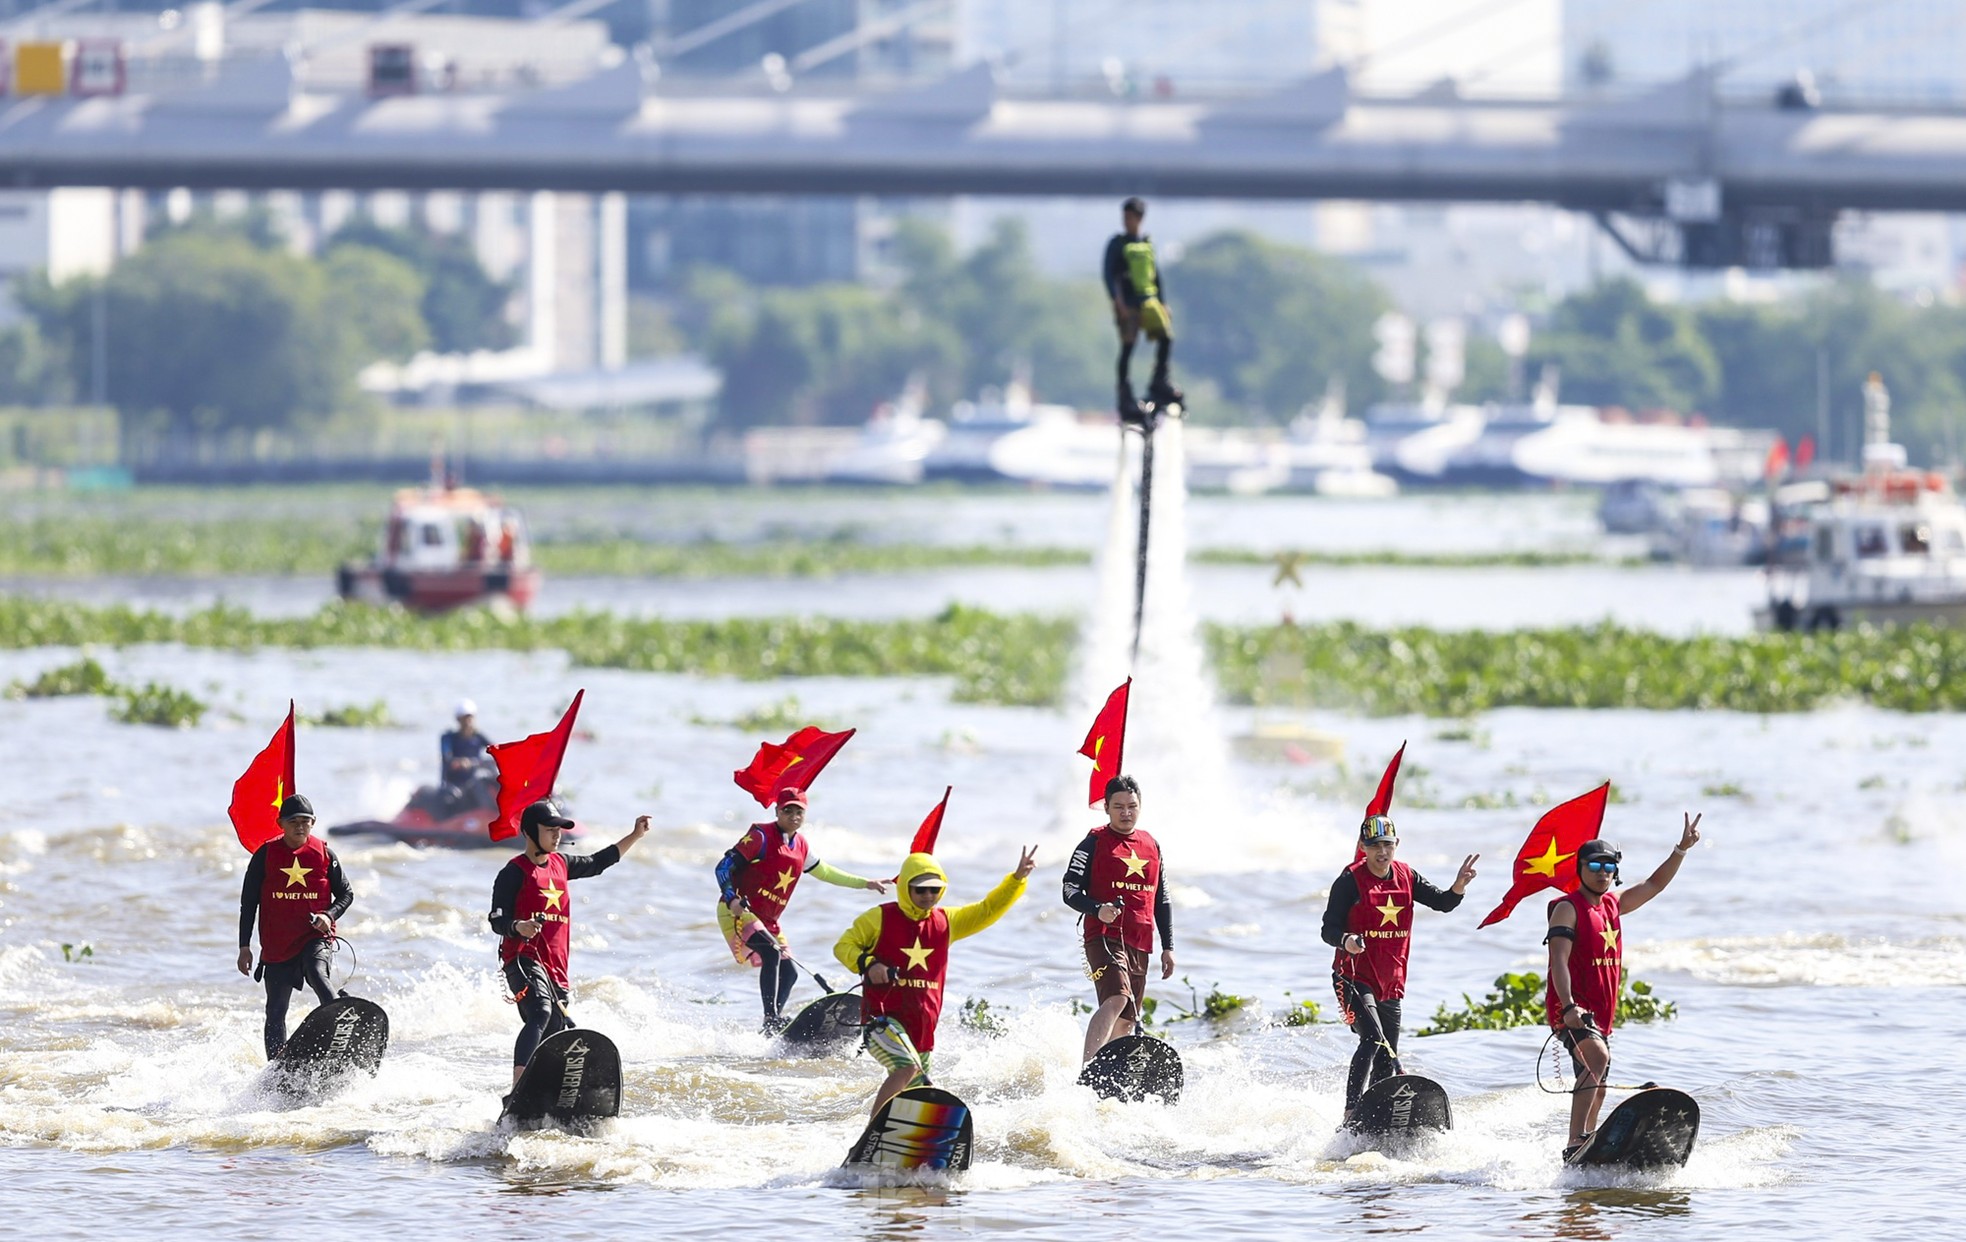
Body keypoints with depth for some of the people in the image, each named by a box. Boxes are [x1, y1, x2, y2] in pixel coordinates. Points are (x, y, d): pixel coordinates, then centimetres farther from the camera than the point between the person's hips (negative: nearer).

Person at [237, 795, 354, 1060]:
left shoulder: (323, 853, 0)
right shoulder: (266, 855, 0)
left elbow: (346, 894, 9)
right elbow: (248, 902, 6)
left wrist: (329, 915, -12)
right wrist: (244, 946, 3)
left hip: (316, 937, -2)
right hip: (277, 945, 2)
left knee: (316, 974, -34)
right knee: (276, 1013, 7)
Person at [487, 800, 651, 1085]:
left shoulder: (560, 864, 18)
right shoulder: (515, 872, -4)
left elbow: (598, 862, 35)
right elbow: (497, 920, -9)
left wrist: (635, 836, 31)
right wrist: (519, 927, -31)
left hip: (554, 965, 9)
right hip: (524, 959, -9)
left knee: (557, 1033, 14)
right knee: (541, 1013, -32)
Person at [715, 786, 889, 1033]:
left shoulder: (801, 846, 12)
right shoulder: (761, 837, -10)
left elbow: (823, 872, 29)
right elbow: (724, 866, -13)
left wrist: (865, 883, 32)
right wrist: (731, 899, -30)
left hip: (767, 921, 8)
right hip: (738, 912, -8)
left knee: (788, 973, 5)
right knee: (771, 953, -29)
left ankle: (771, 1031, 14)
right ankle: (771, 1021, -31)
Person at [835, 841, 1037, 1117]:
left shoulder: (946, 922, 12)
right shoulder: (880, 918, -1)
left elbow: (988, 909, 15)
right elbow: (844, 946, 4)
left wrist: (1018, 878, 5)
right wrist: (867, 965, -16)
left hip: (923, 1027, 7)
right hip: (883, 1018, -7)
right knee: (907, 1068, -30)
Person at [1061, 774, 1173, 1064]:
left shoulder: (1152, 846, 18)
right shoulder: (1095, 843, 1)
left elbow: (1161, 901, 23)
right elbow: (1070, 890, -7)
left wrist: (1168, 947, 18)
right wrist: (1097, 909, -27)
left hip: (1139, 944, 7)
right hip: (1105, 937, -7)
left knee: (1126, 1021, 6)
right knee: (1116, 1000, -27)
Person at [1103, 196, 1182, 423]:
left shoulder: (1147, 244, 14)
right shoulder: (1117, 243, 1)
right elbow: (1109, 274, -6)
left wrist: (1163, 304, 16)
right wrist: (1118, 302, -18)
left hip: (1148, 299, 4)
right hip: (1127, 303, -4)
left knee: (1166, 335, -13)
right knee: (1127, 347, -7)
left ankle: (1159, 384, 1)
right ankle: (1126, 399, -4)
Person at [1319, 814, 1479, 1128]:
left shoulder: (1406, 877, 7)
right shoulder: (1350, 881, -9)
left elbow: (1442, 903, 2)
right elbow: (1329, 928, -13)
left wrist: (1459, 886, -20)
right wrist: (1346, 941, -36)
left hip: (1390, 983, 6)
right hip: (1354, 978, -6)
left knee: (1386, 1061, 10)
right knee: (1373, 1040, -26)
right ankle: (1352, 1115, -30)